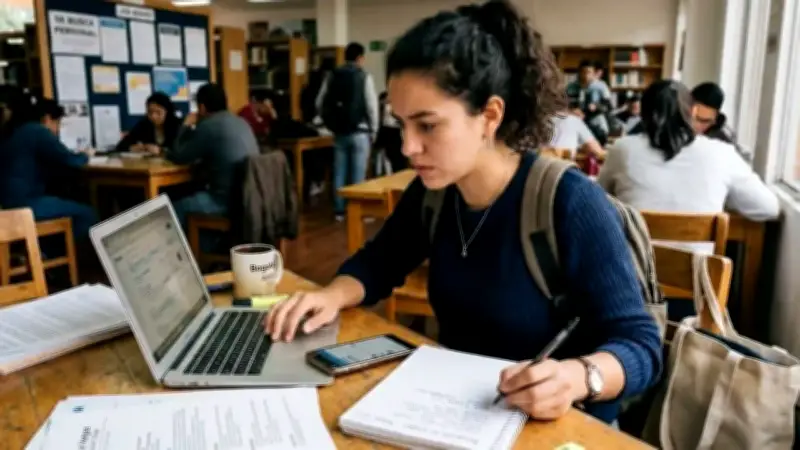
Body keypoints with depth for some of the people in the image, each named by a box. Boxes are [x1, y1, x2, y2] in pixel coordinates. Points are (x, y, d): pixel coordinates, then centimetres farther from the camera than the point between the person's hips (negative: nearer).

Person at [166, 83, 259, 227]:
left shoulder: (208, 126, -13)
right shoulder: (241, 122, 12)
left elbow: (177, 156, -3)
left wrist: (187, 126, 9)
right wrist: (193, 129, 21)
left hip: (228, 199, -8)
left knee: (178, 207, 8)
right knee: (195, 193, 28)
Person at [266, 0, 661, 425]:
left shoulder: (570, 204, -21)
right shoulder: (432, 192, -3)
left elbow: (640, 345, -16)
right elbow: (376, 263, 12)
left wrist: (577, 377, -36)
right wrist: (332, 296, -9)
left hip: (556, 424, -4)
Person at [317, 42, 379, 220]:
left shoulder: (333, 76, 5)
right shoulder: (364, 77, -6)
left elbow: (320, 103, 3)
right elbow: (371, 106, -10)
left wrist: (330, 123, 14)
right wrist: (373, 130, 1)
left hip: (339, 132, 4)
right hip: (359, 132, -4)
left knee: (339, 173, 9)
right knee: (357, 174, 2)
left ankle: (339, 211, 14)